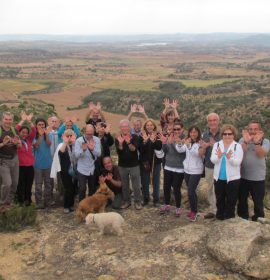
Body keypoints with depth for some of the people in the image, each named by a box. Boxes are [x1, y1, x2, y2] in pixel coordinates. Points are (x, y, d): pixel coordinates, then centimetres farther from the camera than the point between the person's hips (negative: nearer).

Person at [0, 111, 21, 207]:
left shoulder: (14, 130, 3)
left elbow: (20, 146, 6)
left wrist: (16, 143, -14)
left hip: (14, 159, 5)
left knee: (15, 182, 10)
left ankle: (9, 201, 28)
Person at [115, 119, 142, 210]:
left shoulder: (135, 137, -4)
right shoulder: (118, 139, -1)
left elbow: (134, 149, -18)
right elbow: (118, 151, -13)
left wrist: (129, 142, -37)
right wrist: (120, 144, -32)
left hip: (134, 165, -1)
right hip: (122, 165, 2)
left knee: (136, 185, 3)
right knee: (124, 185, 10)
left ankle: (137, 201, 15)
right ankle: (126, 201, 23)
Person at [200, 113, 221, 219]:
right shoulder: (205, 135, 6)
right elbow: (202, 153, 6)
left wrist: (215, 145, -24)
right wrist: (204, 147, -16)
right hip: (209, 166, 4)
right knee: (210, 190, 12)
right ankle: (212, 210, 23)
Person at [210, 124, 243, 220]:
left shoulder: (238, 146, -5)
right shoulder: (217, 145, 3)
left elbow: (237, 162, -16)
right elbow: (213, 160, -9)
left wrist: (229, 158, -37)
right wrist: (218, 156, -31)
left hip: (232, 178, -3)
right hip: (218, 177, 3)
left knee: (231, 199, 5)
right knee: (219, 198, 14)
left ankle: (229, 216, 20)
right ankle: (220, 215, 29)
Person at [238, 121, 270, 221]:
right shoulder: (243, 140, -1)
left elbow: (261, 154, -21)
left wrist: (256, 142, -35)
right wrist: (246, 141, -31)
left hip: (258, 177, -2)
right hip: (243, 176, 2)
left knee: (258, 201, 7)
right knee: (242, 199, 16)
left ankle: (258, 219, 26)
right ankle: (242, 217, 34)